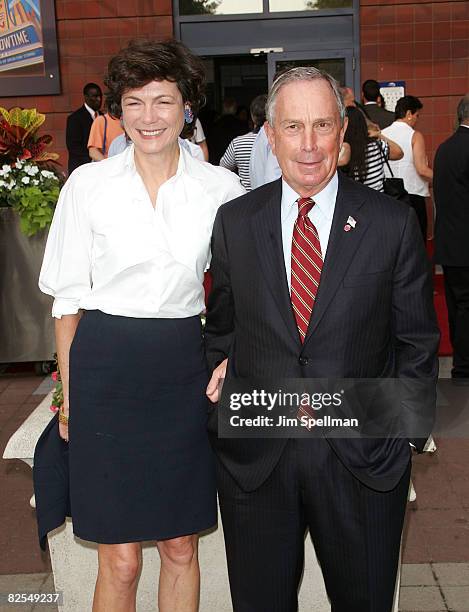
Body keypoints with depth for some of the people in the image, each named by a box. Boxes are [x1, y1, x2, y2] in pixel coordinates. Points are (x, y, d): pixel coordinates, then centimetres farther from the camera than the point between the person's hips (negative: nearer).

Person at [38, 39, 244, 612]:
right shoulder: (88, 184, -2)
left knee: (181, 548, 13)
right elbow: (68, 296, 3)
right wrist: (70, 392, 2)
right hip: (106, 368, -1)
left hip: (185, 370, 2)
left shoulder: (221, 188, 0)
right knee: (120, 559, 6)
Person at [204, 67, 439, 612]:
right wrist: (221, 365, -5)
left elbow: (416, 340, 1)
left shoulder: (393, 223, -5)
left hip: (363, 456, -1)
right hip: (254, 454, 1)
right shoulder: (233, 221, 0)